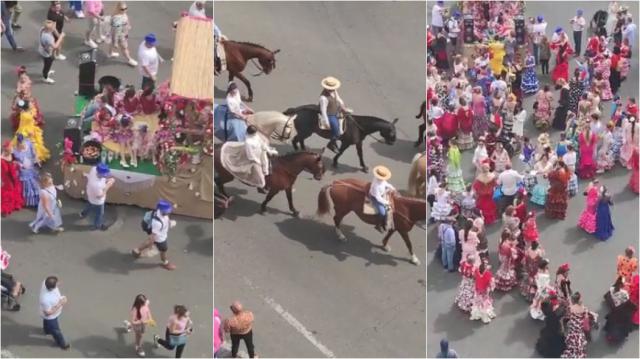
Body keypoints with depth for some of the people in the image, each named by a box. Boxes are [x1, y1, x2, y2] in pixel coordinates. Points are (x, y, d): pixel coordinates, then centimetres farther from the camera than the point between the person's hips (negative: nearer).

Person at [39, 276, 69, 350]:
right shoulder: (46, 299, -49)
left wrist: (61, 298, -6)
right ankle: (62, 344, 52)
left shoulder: (46, 283, -30)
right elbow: (48, 313, -32)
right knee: (56, 330, 24)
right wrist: (60, 304, -33)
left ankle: (47, 330, 71)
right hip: (50, 316, -6)